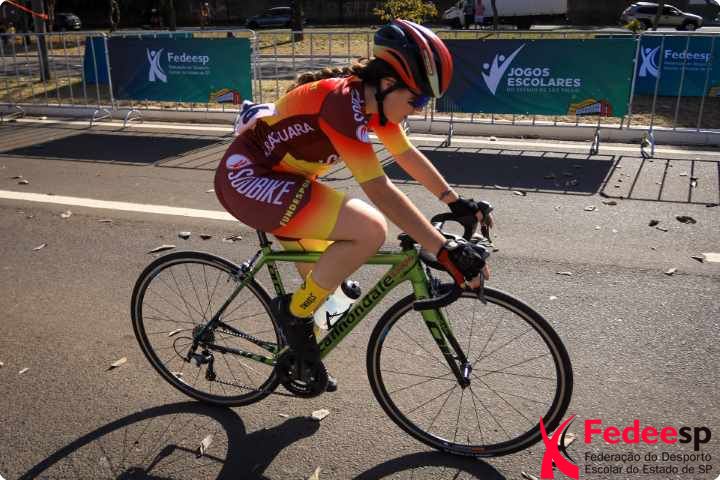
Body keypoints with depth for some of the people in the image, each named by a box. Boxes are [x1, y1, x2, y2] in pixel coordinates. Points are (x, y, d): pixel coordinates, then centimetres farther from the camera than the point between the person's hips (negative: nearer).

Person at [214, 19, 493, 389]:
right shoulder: (342, 102, -28)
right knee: (370, 230, -24)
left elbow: (409, 156, 10)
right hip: (247, 178, -10)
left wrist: (457, 202, 10)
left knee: (324, 275, 19)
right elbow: (379, 190, -33)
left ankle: (305, 362, 41)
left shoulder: (371, 97, 0)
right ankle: (294, 311, -4)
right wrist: (445, 250, -34)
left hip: (275, 176, 10)